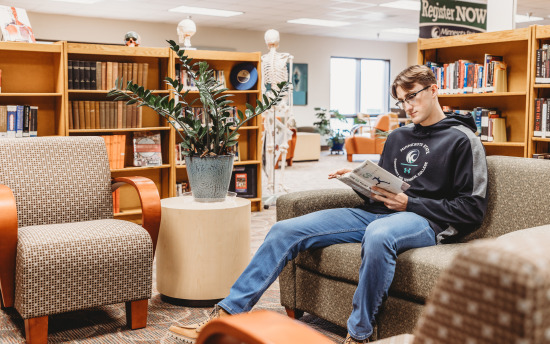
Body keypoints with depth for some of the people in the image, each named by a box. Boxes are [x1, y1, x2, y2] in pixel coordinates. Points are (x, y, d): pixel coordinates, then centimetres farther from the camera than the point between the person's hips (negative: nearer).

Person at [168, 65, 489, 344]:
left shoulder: (463, 140, 3)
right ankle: (227, 315, -8)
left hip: (423, 220, -6)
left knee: (378, 234, -44)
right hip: (374, 213, 7)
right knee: (285, 230, -8)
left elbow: (472, 210, -4)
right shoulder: (398, 137, 24)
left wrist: (409, 204, -11)